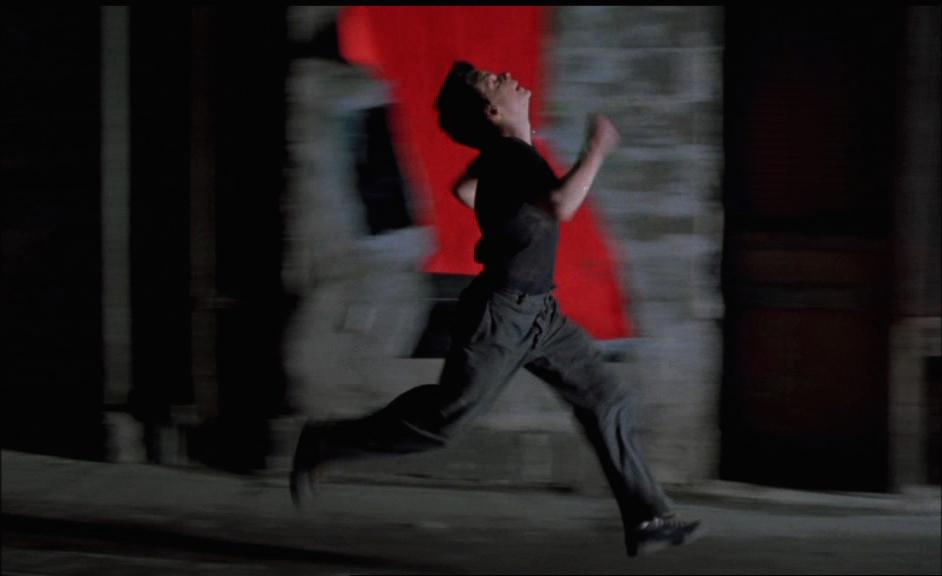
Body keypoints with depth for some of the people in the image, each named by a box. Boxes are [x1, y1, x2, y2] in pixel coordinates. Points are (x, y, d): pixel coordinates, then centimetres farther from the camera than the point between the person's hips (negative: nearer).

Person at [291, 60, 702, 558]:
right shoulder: (511, 157, -22)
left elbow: (465, 189, 28)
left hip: (538, 312, 9)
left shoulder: (507, 154, 8)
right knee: (443, 419, 2)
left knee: (606, 400, 2)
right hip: (500, 315, -9)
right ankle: (322, 445, 19)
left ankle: (646, 520, 2)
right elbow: (562, 205, -39)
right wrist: (596, 150, -28)